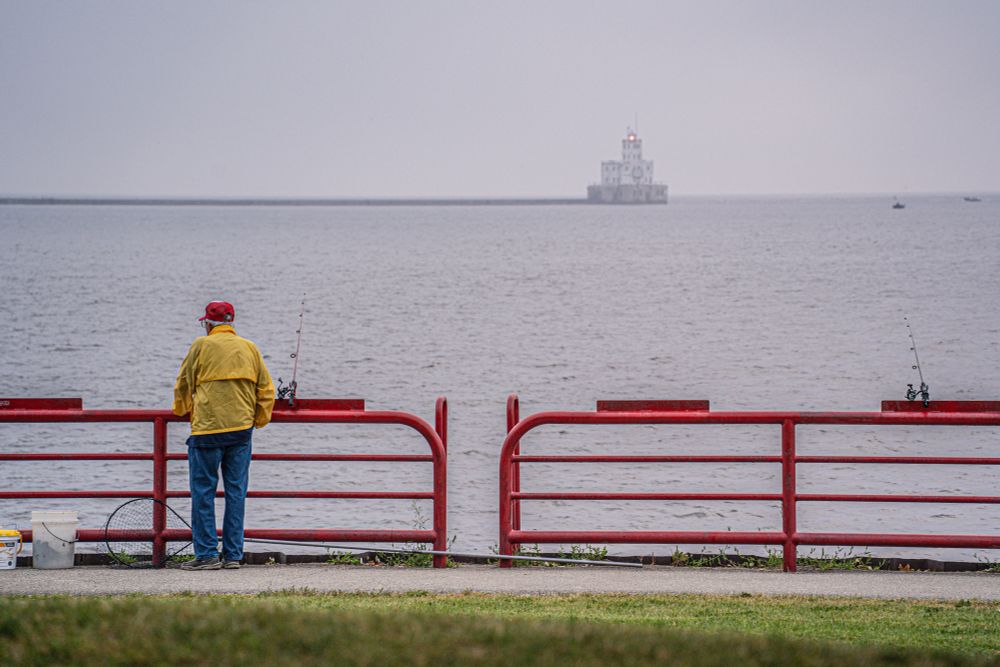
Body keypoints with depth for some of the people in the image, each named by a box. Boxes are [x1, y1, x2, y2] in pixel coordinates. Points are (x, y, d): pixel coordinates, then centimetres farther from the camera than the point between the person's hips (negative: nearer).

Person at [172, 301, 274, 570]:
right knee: (236, 492, 8)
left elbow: (183, 385, 6)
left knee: (203, 491, 1)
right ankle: (233, 554, 9)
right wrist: (260, 419, 25)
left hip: (207, 429, -4)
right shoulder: (250, 349, 10)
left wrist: (182, 410, 26)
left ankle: (207, 554, -2)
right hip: (242, 428, 4)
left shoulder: (202, 346, -1)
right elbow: (266, 389, 11)